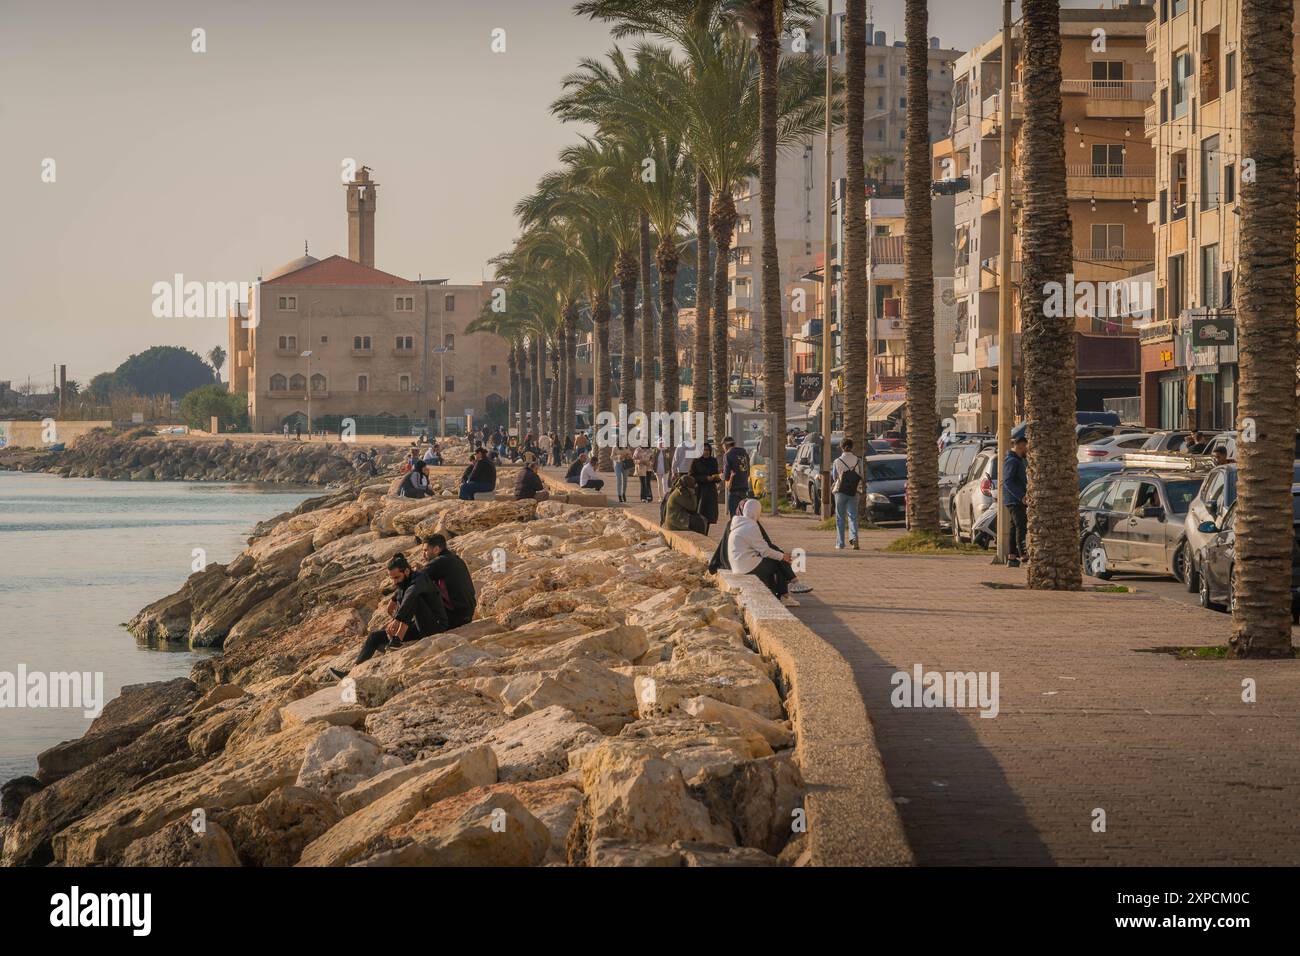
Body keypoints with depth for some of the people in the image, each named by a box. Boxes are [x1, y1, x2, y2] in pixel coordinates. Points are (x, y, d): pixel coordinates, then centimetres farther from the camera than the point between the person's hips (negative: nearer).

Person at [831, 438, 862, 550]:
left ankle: (840, 543, 9)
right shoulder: (858, 461, -4)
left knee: (840, 518, 7)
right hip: (854, 492, 1)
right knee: (852, 516, 5)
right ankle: (854, 536, -19)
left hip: (840, 491, -1)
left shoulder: (837, 462, -7)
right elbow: (861, 476, 3)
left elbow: (834, 477, 1)